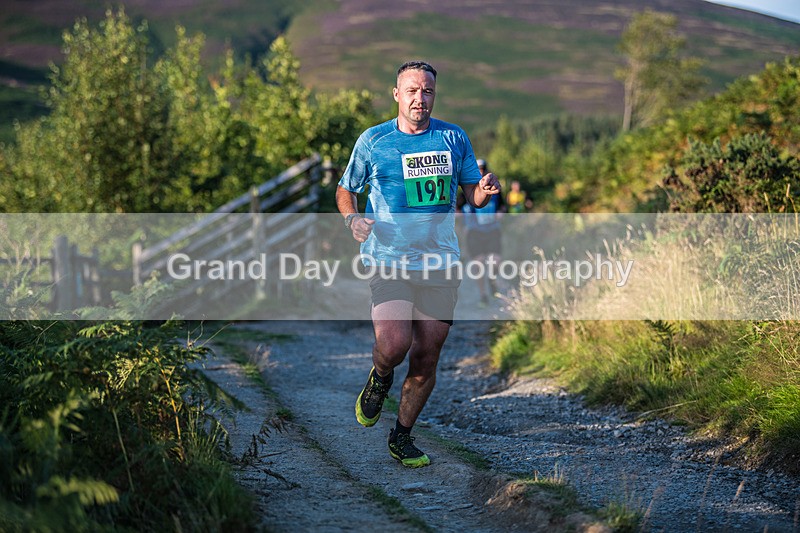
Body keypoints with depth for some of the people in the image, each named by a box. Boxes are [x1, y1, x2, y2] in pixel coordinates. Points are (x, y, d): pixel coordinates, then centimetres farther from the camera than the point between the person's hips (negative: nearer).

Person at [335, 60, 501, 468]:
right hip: (388, 260, -2)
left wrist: (485, 191, -11)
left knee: (426, 358, 4)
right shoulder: (373, 141, 2)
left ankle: (402, 437, 23)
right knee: (394, 345, -21)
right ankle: (379, 380, 16)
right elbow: (345, 189, 13)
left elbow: (472, 193, 13)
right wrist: (352, 219, -9)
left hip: (440, 264, 3)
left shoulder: (453, 138, 8)